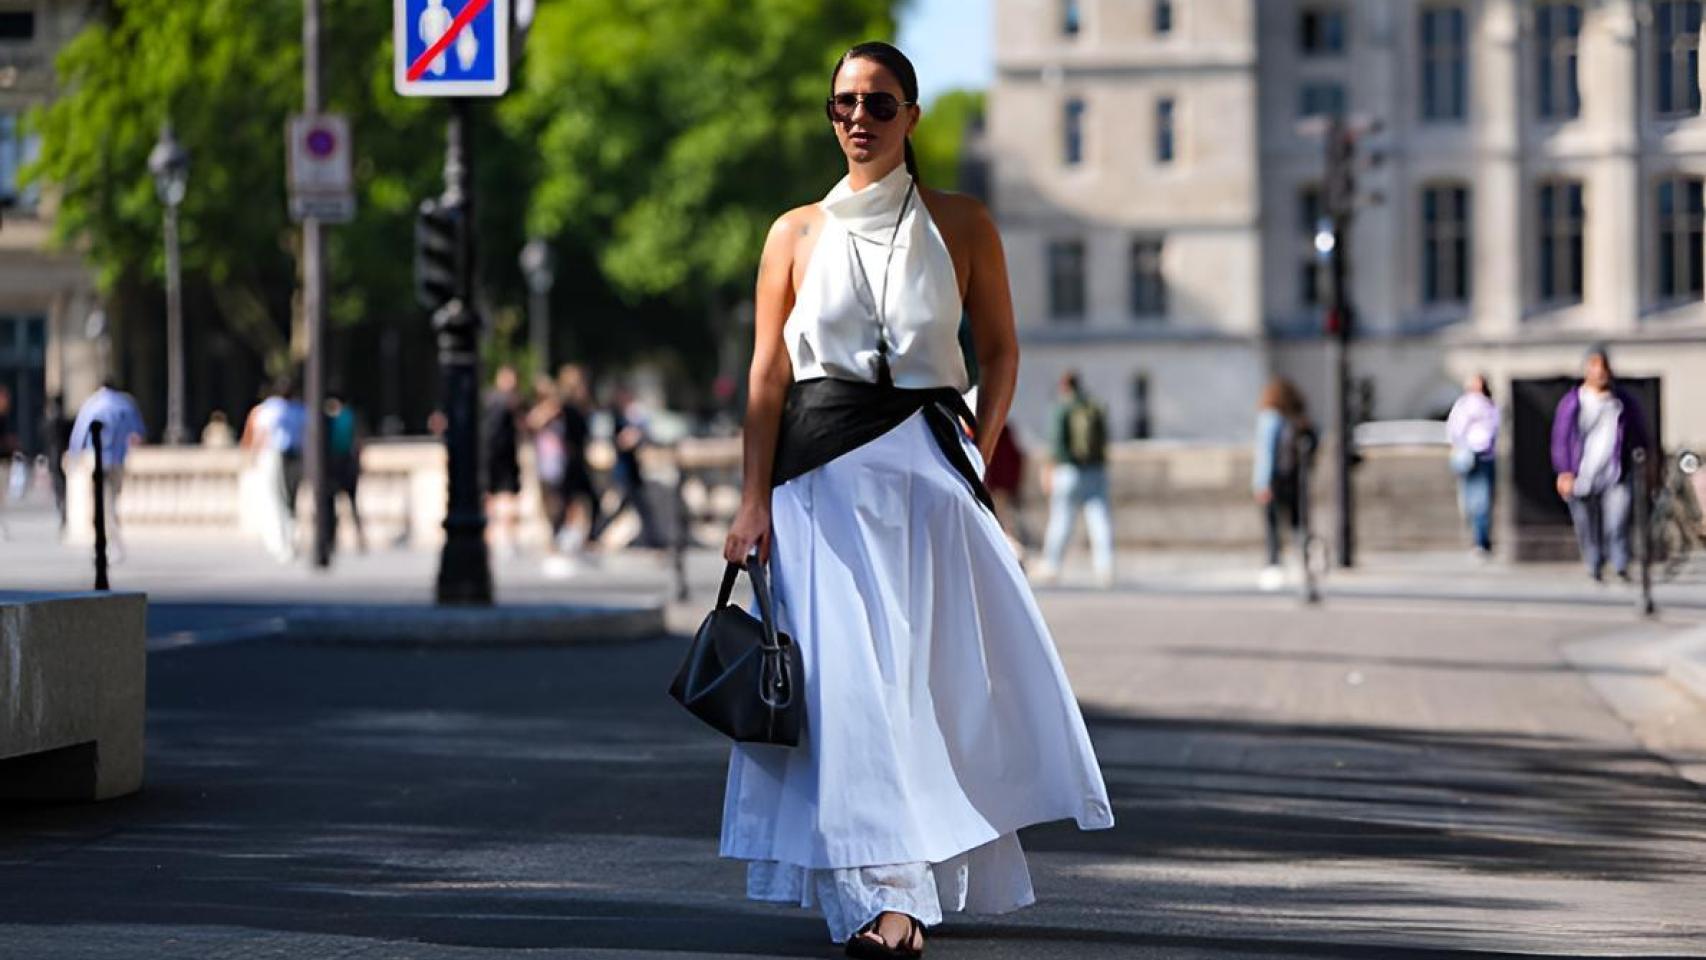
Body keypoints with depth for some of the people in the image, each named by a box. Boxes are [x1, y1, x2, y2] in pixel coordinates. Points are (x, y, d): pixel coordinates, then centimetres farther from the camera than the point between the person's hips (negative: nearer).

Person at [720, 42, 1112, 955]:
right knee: (847, 680, -9)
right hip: (824, 470, 0)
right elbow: (767, 372, 5)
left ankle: (933, 869, 16)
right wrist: (754, 497, -3)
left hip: (927, 466, 1)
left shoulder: (961, 224, 8)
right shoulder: (796, 234, 8)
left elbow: (1001, 346, 12)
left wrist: (981, 450, -1)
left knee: (939, 670, 0)